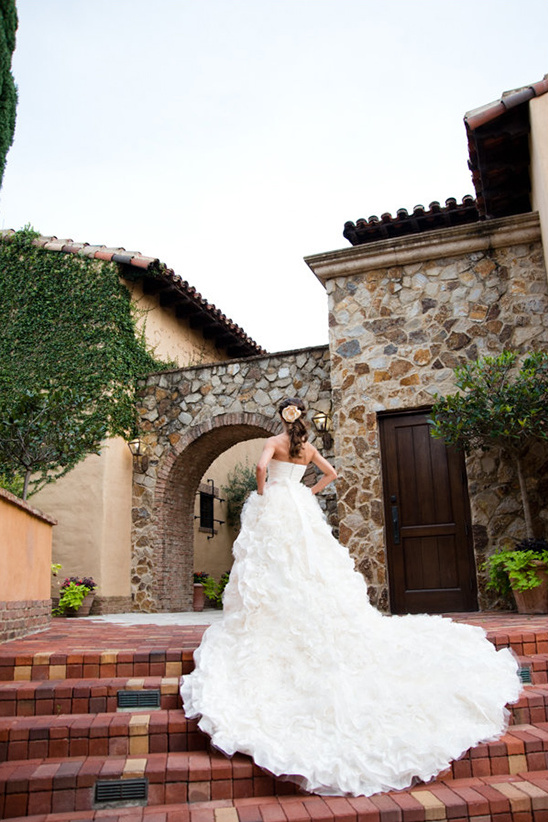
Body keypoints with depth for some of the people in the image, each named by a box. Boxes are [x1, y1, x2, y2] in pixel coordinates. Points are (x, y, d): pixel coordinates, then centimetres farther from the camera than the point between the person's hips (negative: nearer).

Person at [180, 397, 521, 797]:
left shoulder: (275, 441, -4)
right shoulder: (308, 447, 11)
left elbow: (262, 467, -22)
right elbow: (331, 473, 20)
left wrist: (261, 493, -6)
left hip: (274, 508, -5)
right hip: (302, 510, 5)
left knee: (274, 571, -5)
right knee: (311, 570, 6)